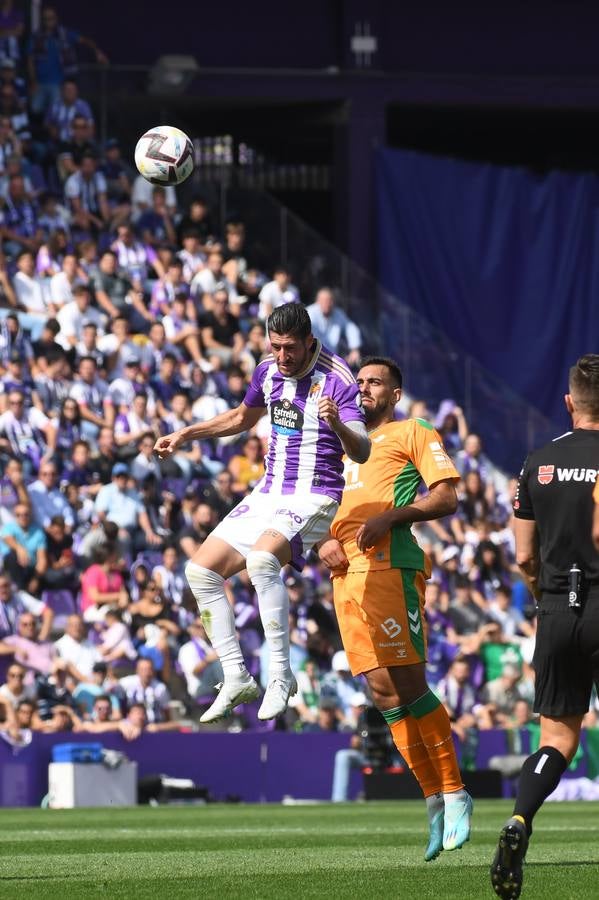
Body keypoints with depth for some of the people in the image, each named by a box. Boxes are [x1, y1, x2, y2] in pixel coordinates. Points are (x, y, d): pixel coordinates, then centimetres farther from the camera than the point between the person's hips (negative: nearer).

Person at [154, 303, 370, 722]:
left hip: (315, 496, -8)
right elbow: (243, 417, 26)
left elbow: (361, 452, -28)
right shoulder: (268, 371, 4)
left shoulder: (337, 379, -17)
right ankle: (237, 678, 8)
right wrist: (186, 434, 19)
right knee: (201, 570, 2)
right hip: (268, 494, 8)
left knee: (261, 558, -35)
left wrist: (338, 425, -49)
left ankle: (281, 675, -26)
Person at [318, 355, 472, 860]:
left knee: (407, 685, -15)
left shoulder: (412, 434, 10)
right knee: (384, 694, 0)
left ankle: (454, 794, -8)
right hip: (346, 574, 7)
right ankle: (435, 800, 3)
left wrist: (389, 516, -14)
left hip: (389, 567, -7)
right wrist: (324, 543, 5)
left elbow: (446, 497, -1)